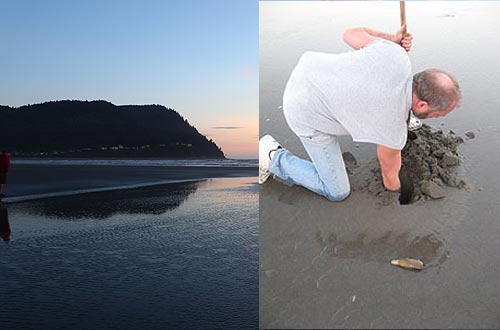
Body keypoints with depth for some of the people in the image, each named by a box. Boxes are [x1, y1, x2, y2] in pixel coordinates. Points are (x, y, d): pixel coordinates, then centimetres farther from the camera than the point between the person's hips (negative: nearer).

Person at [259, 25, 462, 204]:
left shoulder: (395, 54, -17)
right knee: (337, 192, 6)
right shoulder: (393, 130, -25)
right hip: (308, 115, -7)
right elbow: (389, 176, -5)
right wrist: (399, 198, 15)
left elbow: (351, 34, 0)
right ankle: (273, 158, 10)